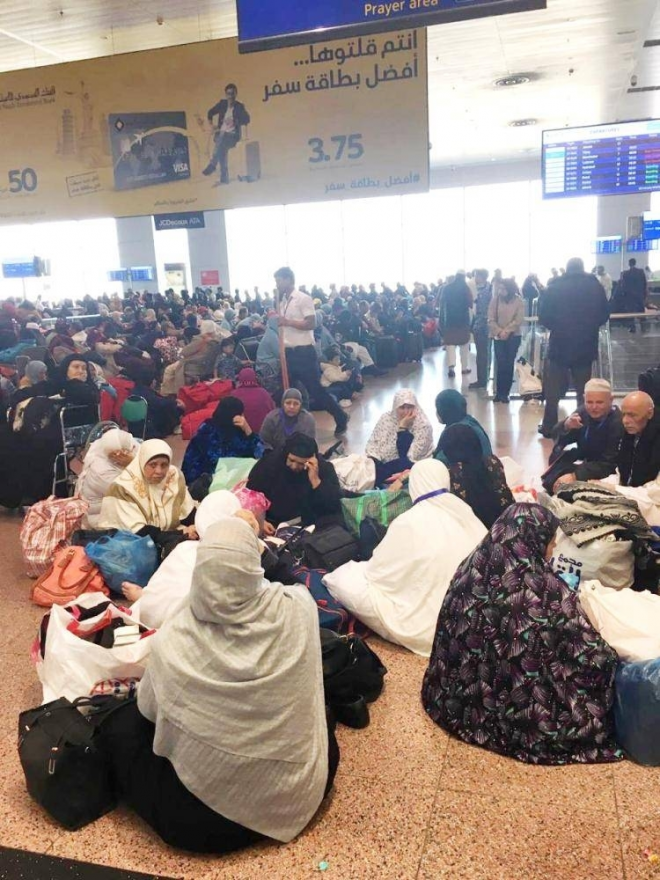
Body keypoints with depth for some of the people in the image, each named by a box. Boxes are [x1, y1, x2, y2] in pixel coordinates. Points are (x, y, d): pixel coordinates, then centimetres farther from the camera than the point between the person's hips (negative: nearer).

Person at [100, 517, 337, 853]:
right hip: (296, 800, 3)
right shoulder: (299, 609, -19)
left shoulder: (172, 642, -22)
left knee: (120, 724, 17)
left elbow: (149, 710, 1)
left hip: (200, 820, -2)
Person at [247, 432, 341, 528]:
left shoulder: (324, 468, -10)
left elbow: (334, 506, -19)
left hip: (311, 526, -1)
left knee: (336, 520, -27)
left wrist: (315, 480, -29)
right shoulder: (268, 463, -8)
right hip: (274, 525, 1)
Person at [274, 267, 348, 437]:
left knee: (315, 389, -4)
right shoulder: (283, 301, 13)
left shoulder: (304, 299, -11)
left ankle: (341, 418, 11)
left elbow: (311, 324, -19)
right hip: (289, 352, 8)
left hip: (304, 352, -8)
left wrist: (287, 322, -20)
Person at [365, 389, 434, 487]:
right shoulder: (386, 418, 0)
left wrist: (403, 427, -22)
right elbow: (373, 443, 3)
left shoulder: (423, 424, -13)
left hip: (412, 467, -4)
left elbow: (410, 456, -20)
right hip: (385, 462, 4)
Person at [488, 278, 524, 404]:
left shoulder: (518, 301, -2)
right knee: (501, 364, -6)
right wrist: (499, 331, -15)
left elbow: (519, 320, -8)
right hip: (498, 336, 0)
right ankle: (499, 392, 5)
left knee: (509, 364, 0)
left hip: (513, 336, 0)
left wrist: (507, 331, -17)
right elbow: (491, 319, -4)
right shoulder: (495, 299, 0)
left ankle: (505, 393, 9)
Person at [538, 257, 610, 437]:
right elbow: (604, 315, 4)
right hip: (586, 346, 2)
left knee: (553, 389, 9)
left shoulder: (554, 288, -5)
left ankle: (549, 427, 11)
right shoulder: (595, 286, 0)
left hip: (559, 345, -1)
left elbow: (543, 317, -7)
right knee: (584, 389, 11)